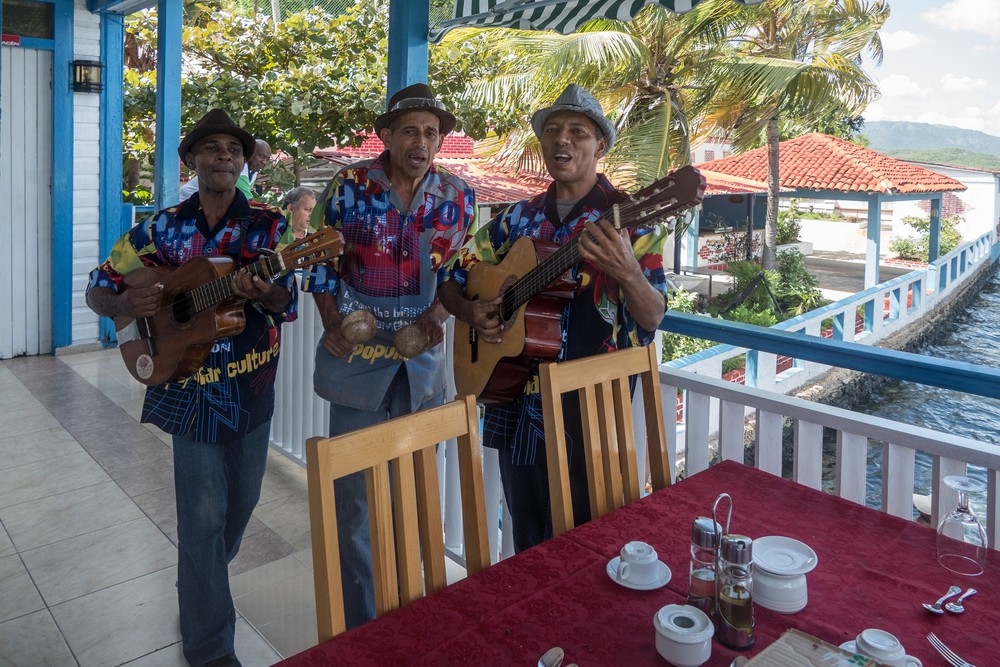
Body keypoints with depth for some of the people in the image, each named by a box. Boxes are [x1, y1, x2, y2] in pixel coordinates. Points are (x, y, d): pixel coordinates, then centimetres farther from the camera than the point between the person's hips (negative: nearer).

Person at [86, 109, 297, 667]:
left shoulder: (268, 224, -2)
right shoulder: (164, 227, -1)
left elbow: (285, 301, -7)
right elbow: (98, 290, 4)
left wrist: (260, 293, -30)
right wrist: (125, 304, -19)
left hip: (252, 384, 2)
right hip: (190, 386, -2)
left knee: (242, 500, 17)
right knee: (204, 514, 1)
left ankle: (204, 585, 48)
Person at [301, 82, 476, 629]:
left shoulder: (457, 195, -1)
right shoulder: (351, 185, -9)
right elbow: (319, 258, 0)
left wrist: (437, 314, -8)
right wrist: (331, 324, -10)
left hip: (423, 356, 3)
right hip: (358, 354, -2)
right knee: (355, 490, 5)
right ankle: (359, 617, 25)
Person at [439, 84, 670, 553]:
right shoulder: (519, 218, 9)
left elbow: (652, 317, -14)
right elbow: (451, 279, 15)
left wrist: (627, 272, -34)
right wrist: (469, 312, -6)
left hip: (589, 408, -4)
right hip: (517, 403, 5)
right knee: (528, 544, 19)